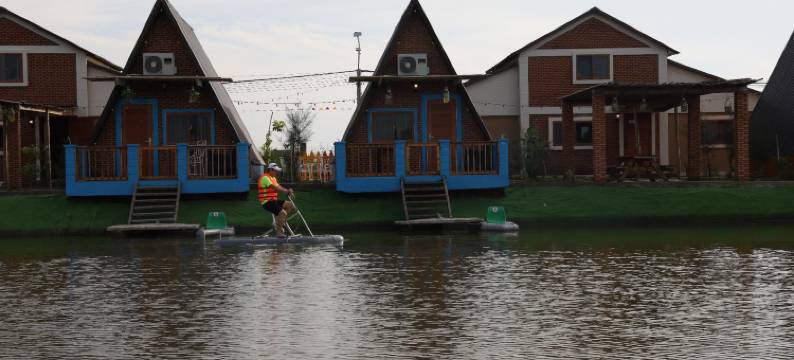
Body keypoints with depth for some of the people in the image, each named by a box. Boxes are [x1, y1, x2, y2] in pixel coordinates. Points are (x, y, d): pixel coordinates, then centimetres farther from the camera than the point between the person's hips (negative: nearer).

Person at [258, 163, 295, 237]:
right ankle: (279, 232, -12)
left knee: (290, 204, 0)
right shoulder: (265, 178, -14)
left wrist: (288, 191, -10)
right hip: (267, 202, -10)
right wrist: (287, 191, -25)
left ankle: (282, 222, 5)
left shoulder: (273, 178, 19)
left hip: (273, 200, 10)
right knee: (282, 212, -24)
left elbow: (279, 187, 9)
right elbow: (275, 188, -24)